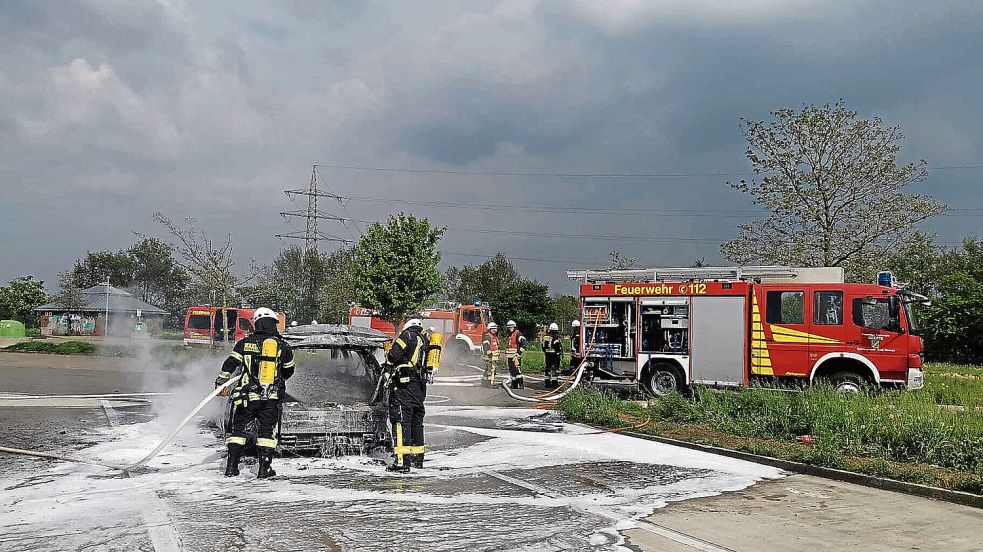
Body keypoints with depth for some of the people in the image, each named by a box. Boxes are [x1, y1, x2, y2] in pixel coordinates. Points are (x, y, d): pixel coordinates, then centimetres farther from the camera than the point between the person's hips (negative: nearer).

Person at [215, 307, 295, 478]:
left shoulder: (245, 343, 1)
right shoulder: (283, 346, 1)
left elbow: (229, 364, 0)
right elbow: (288, 371, 13)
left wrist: (220, 382, 12)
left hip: (246, 396, 1)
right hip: (271, 399, 0)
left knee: (239, 428, 12)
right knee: (267, 430, 9)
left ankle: (231, 466, 10)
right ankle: (265, 468, 6)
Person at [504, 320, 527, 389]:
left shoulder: (518, 334, -7)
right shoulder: (508, 335, 19)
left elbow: (523, 343, -14)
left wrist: (519, 352, -16)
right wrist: (506, 355, 25)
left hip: (516, 356, -8)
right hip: (509, 357, 8)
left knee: (517, 370, -13)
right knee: (511, 371, 10)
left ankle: (521, 385, -11)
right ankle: (514, 385, 16)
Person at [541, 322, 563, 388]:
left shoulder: (545, 336, 8)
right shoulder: (556, 337, -12)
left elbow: (543, 346, 15)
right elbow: (560, 347, -13)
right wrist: (561, 354, -2)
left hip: (547, 355, 6)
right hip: (555, 355, -6)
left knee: (548, 368, 13)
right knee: (556, 368, -2)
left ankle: (547, 383, 16)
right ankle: (554, 383, -5)